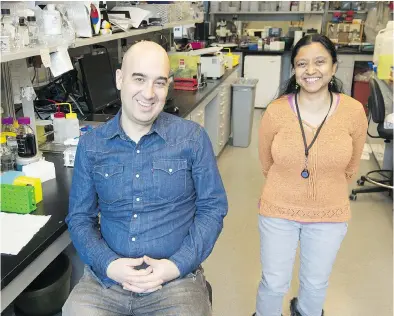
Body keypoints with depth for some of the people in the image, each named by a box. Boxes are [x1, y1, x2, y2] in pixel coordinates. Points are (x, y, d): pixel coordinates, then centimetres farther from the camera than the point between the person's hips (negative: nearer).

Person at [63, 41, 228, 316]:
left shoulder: (193, 137, -3)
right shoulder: (90, 145, 3)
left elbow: (213, 207, -1)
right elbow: (79, 217, 5)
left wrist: (177, 265, -12)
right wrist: (108, 264, -12)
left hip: (176, 278, -1)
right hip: (106, 278, 1)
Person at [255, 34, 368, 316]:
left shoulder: (354, 112, -15)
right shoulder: (276, 112, -18)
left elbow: (350, 168, 2)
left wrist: (327, 192, 12)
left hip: (330, 216, 2)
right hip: (278, 212, -1)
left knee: (316, 283, 23)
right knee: (274, 283, 15)